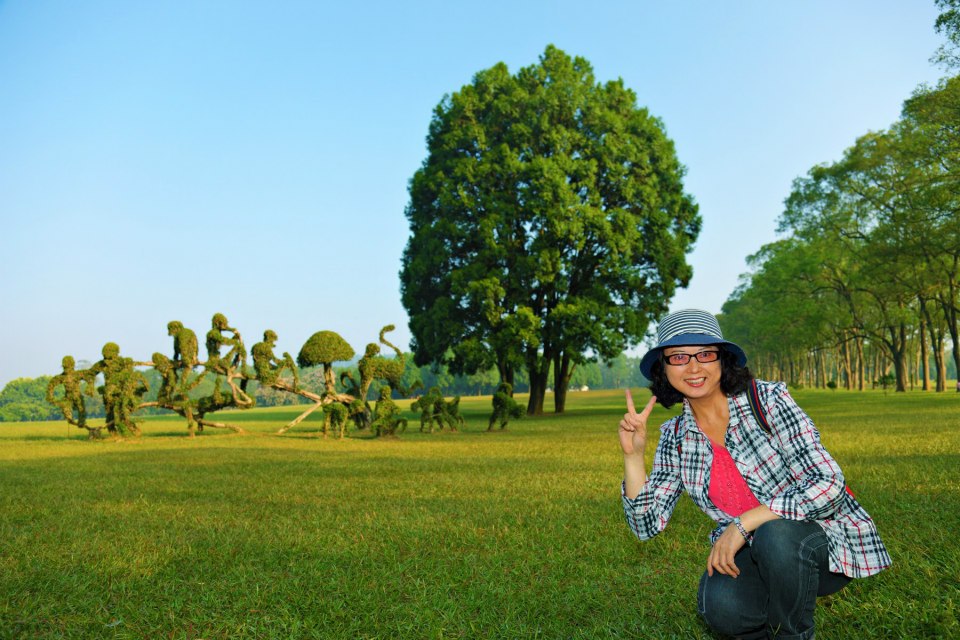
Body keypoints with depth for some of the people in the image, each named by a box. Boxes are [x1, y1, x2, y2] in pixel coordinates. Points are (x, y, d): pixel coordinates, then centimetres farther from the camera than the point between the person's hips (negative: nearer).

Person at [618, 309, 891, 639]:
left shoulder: (768, 399, -16)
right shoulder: (675, 437, -3)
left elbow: (828, 485, -22)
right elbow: (647, 524, -3)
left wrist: (744, 524, -26)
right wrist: (633, 455, -15)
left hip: (827, 540, -2)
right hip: (756, 552, 3)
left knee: (775, 536, -35)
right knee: (720, 605, -28)